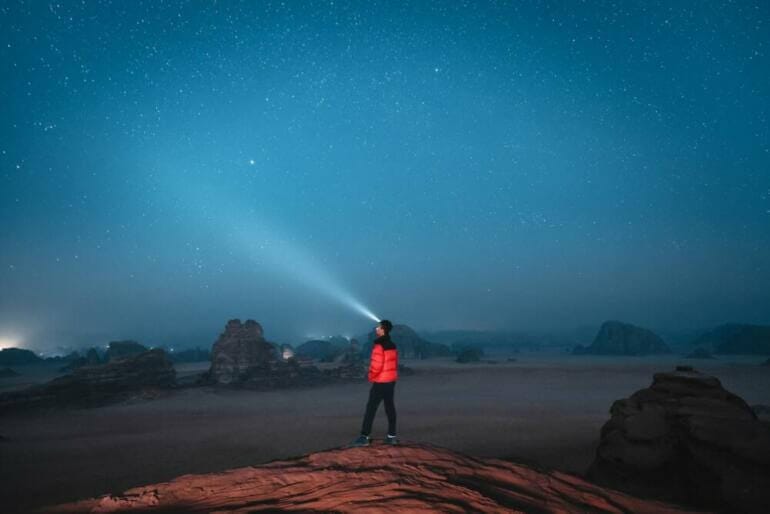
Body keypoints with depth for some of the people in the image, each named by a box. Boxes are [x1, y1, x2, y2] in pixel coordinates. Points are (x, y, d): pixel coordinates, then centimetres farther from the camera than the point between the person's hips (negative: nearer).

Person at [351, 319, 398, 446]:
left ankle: (364, 437, -2)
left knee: (371, 408, -3)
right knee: (390, 407, 11)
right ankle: (392, 436, 14)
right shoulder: (392, 345, 9)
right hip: (391, 380, 8)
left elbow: (376, 365, -20)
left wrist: (371, 377, -4)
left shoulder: (379, 346, -18)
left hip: (380, 382, -8)